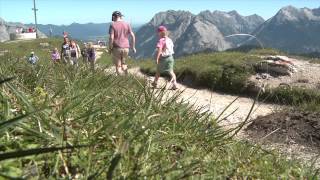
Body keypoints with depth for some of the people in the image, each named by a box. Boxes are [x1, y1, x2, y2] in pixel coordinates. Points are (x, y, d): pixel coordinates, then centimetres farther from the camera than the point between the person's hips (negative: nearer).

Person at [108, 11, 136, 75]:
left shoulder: (113, 25, -6)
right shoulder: (127, 24, 4)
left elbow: (111, 38, -14)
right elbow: (133, 36, 1)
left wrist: (110, 48, -4)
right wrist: (133, 47, 9)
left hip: (117, 48, -4)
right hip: (126, 48, 4)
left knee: (118, 65, 7)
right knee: (123, 63, 22)